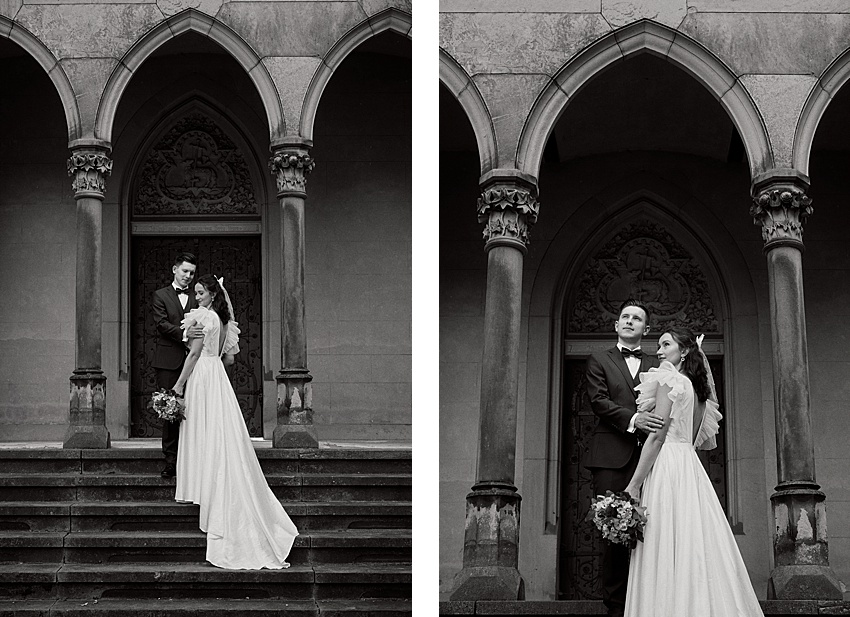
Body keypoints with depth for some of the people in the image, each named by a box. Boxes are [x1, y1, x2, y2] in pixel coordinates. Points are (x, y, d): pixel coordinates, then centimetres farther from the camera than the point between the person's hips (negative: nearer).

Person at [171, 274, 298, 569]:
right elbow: (229, 356, 16)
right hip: (217, 375, 8)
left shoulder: (203, 315, -12)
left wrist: (180, 383, -11)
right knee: (221, 434, 8)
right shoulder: (223, 318, 13)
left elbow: (194, 353, -15)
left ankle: (205, 490, 0)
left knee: (205, 434, -4)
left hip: (203, 376, -8)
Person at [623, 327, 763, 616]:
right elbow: (708, 442, 23)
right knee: (696, 549, 6)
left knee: (666, 551, -9)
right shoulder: (699, 389, 18)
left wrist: (634, 485, -14)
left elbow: (657, 436, -14)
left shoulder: (668, 380, -6)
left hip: (667, 468, -9)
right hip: (691, 469, 9)